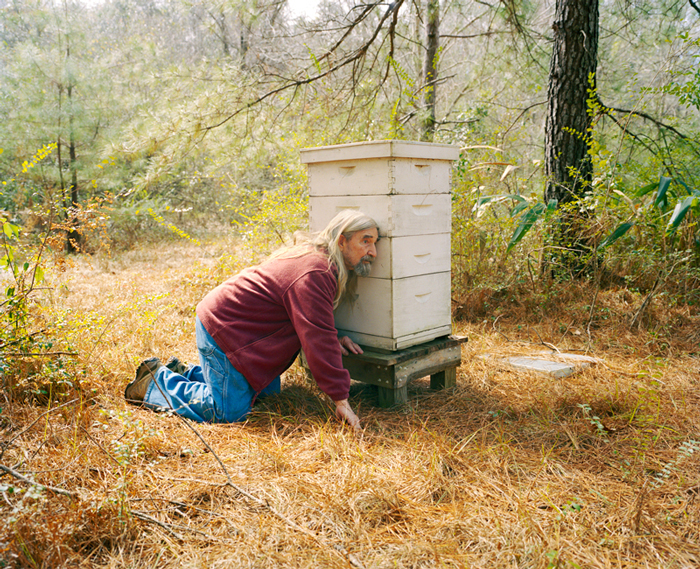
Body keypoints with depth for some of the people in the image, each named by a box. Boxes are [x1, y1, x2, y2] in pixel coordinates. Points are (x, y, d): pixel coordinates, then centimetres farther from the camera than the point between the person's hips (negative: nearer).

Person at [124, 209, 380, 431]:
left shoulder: (314, 257, 7)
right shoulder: (313, 273, -26)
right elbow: (317, 340, -29)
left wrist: (333, 339, 2)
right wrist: (340, 400, -25)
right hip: (222, 327, -11)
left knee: (268, 390, 20)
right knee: (228, 412, -10)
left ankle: (183, 373, 26)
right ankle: (155, 381, 7)